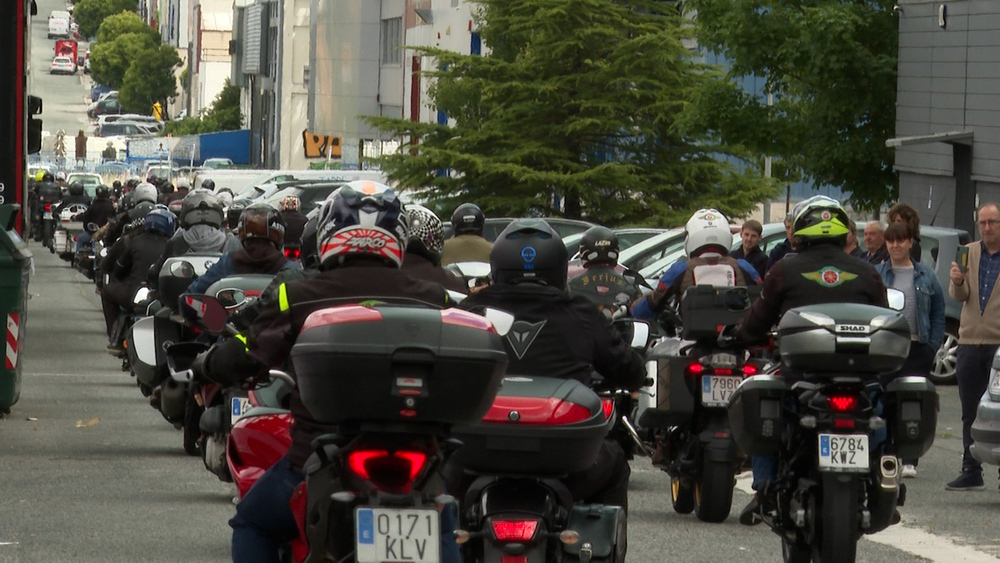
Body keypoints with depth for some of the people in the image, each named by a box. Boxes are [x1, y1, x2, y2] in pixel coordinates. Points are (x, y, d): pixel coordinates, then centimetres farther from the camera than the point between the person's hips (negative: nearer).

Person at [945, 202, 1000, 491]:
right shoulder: (969, 253, 11)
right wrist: (957, 282, -17)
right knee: (971, 414, 7)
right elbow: (959, 296, 3)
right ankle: (971, 472, 12)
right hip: (970, 343, 4)